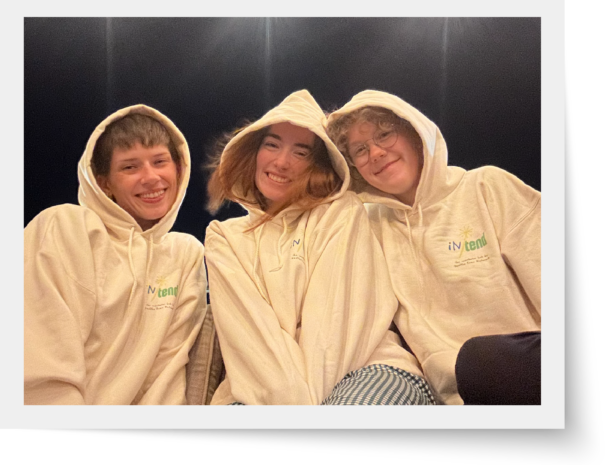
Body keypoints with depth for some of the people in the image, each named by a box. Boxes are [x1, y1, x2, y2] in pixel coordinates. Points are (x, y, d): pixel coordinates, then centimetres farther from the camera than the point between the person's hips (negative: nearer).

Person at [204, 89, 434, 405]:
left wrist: (313, 396, -14)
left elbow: (334, 313, -2)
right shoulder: (224, 237, 16)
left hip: (364, 369, -3)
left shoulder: (342, 213, 11)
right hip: (267, 390, 4)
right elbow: (249, 328, 0)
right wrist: (298, 402, -15)